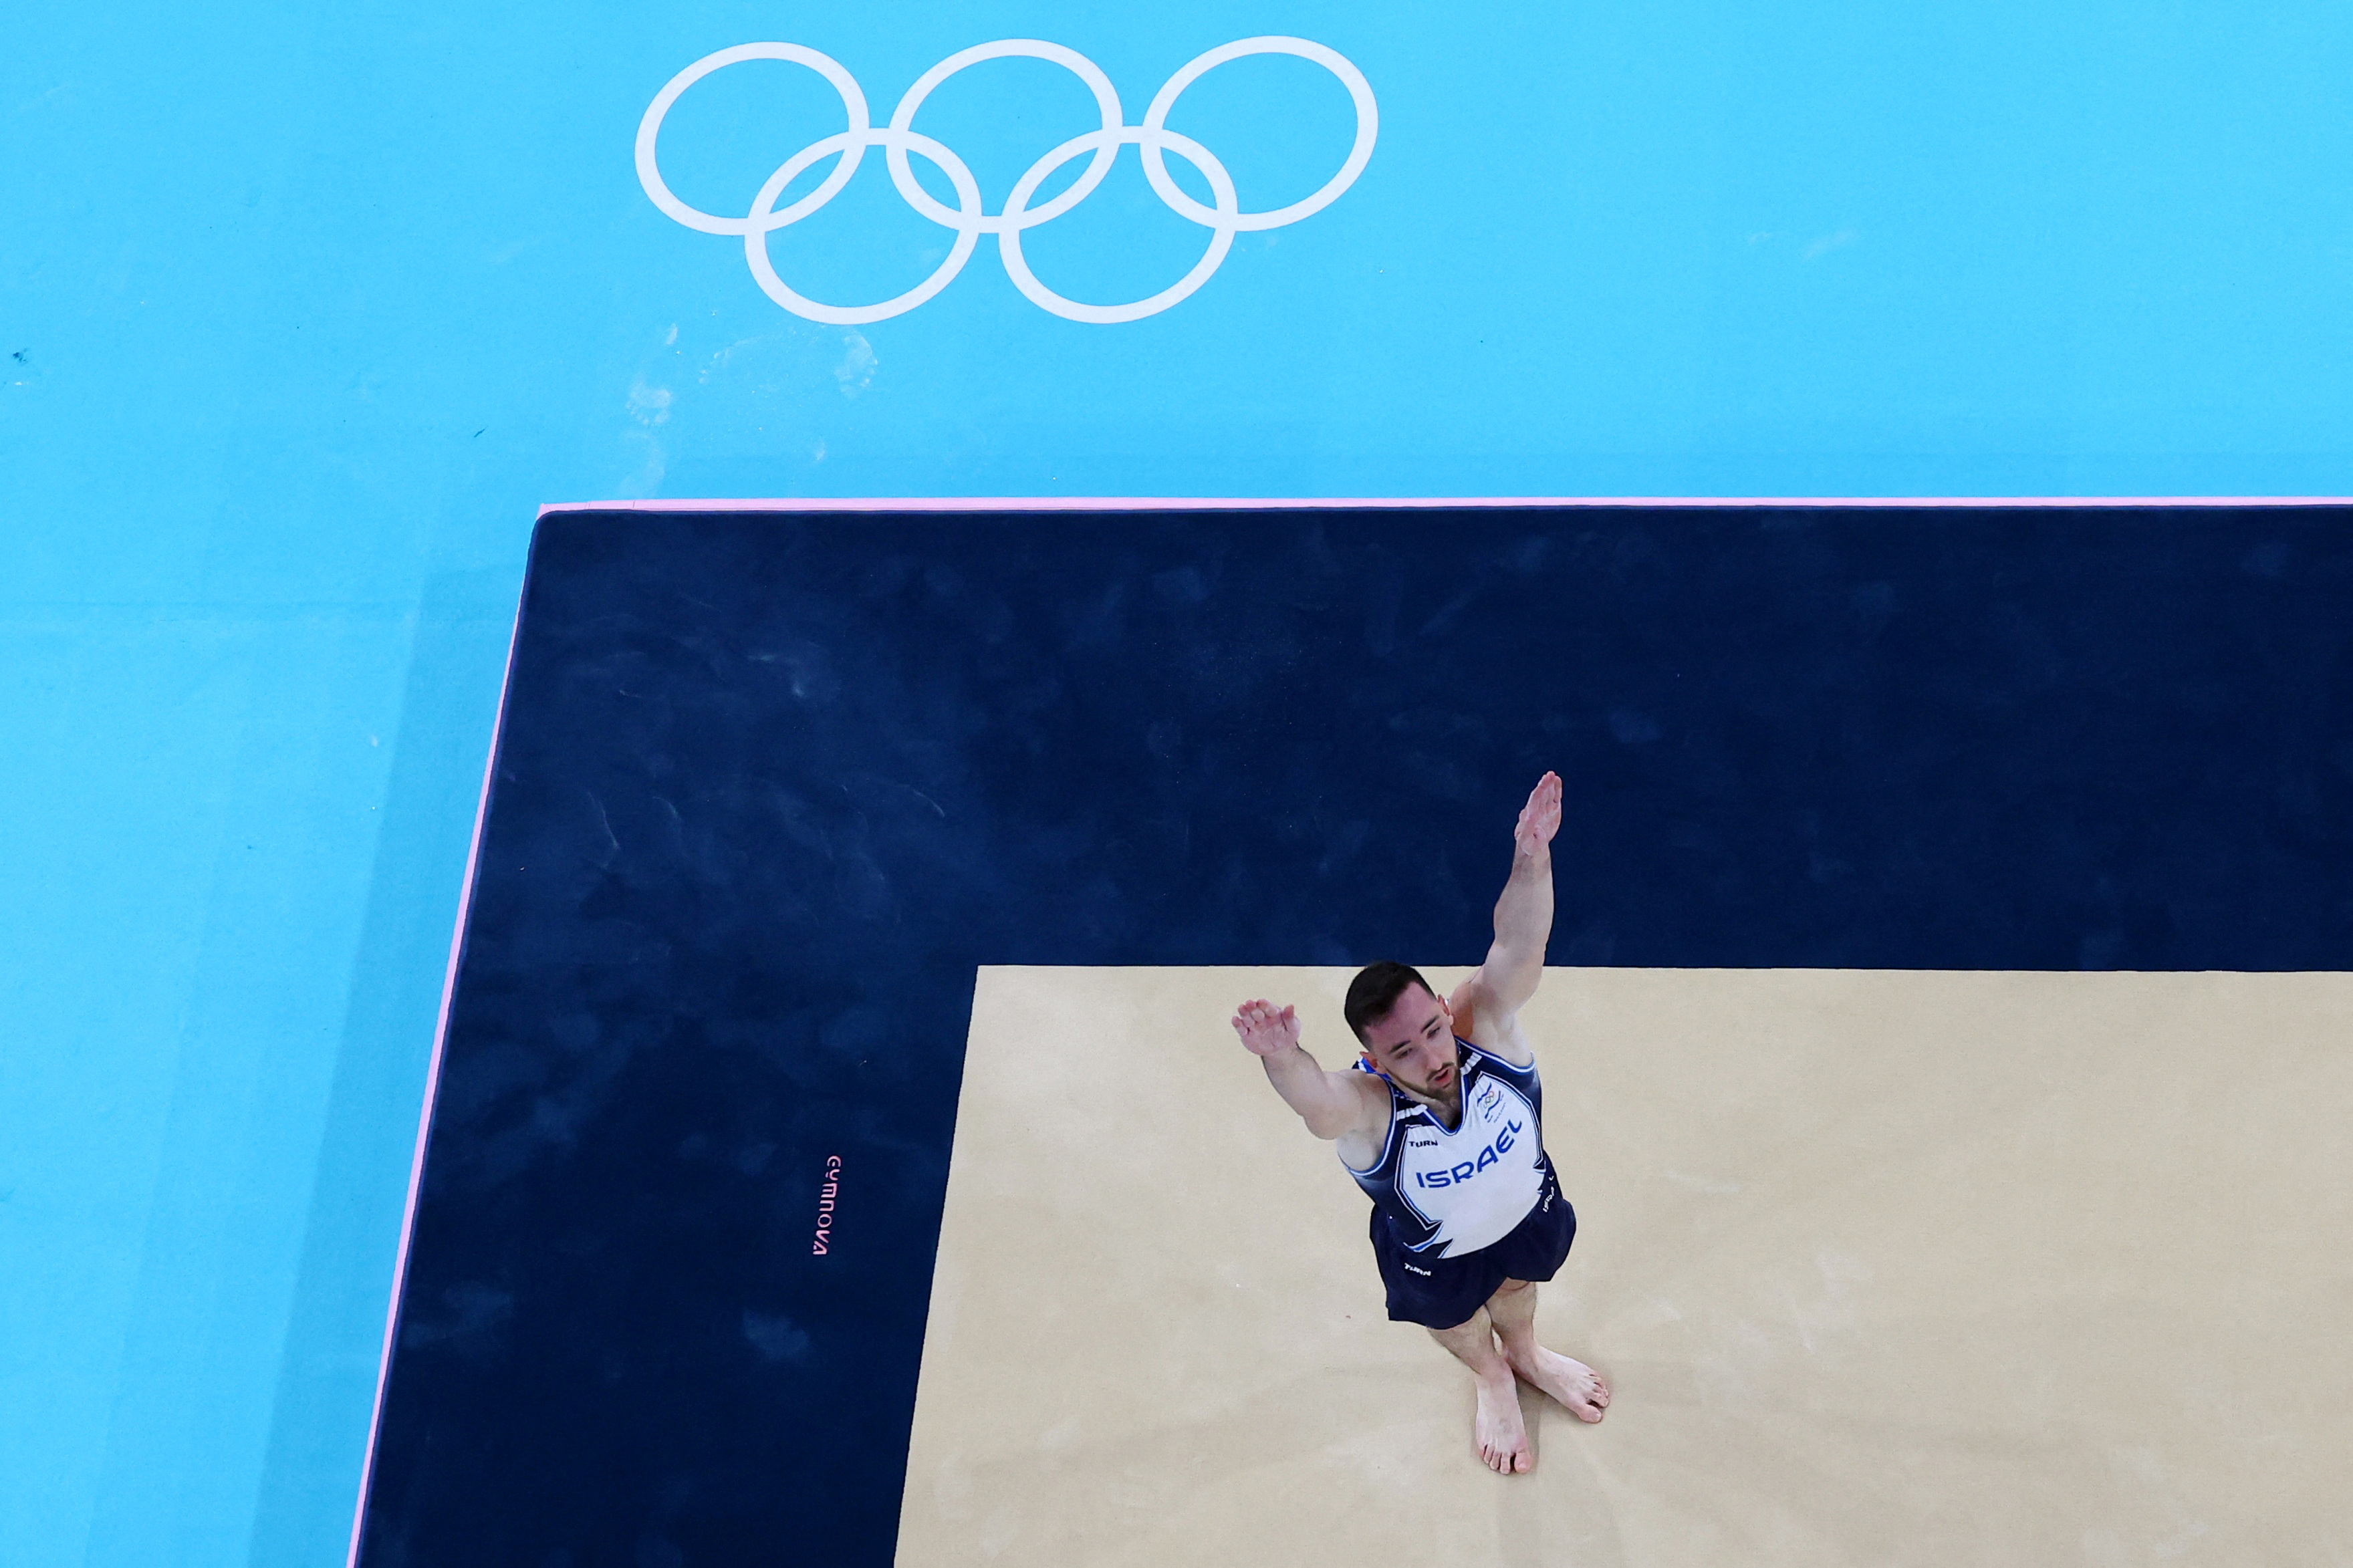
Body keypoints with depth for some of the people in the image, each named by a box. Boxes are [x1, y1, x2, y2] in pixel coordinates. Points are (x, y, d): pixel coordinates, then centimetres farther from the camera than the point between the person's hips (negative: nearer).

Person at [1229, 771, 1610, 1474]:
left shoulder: (1484, 1024, -38)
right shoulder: (1366, 1107, -45)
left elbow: (1516, 946, -57)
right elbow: (1317, 1100, -70)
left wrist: (1530, 858, -77)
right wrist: (1281, 1057, -93)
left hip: (1527, 1210, 2)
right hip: (1434, 1254, -2)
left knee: (1517, 1284, 34)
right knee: (1455, 1321, 30)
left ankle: (1525, 1352, 70)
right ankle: (1491, 1380, 66)